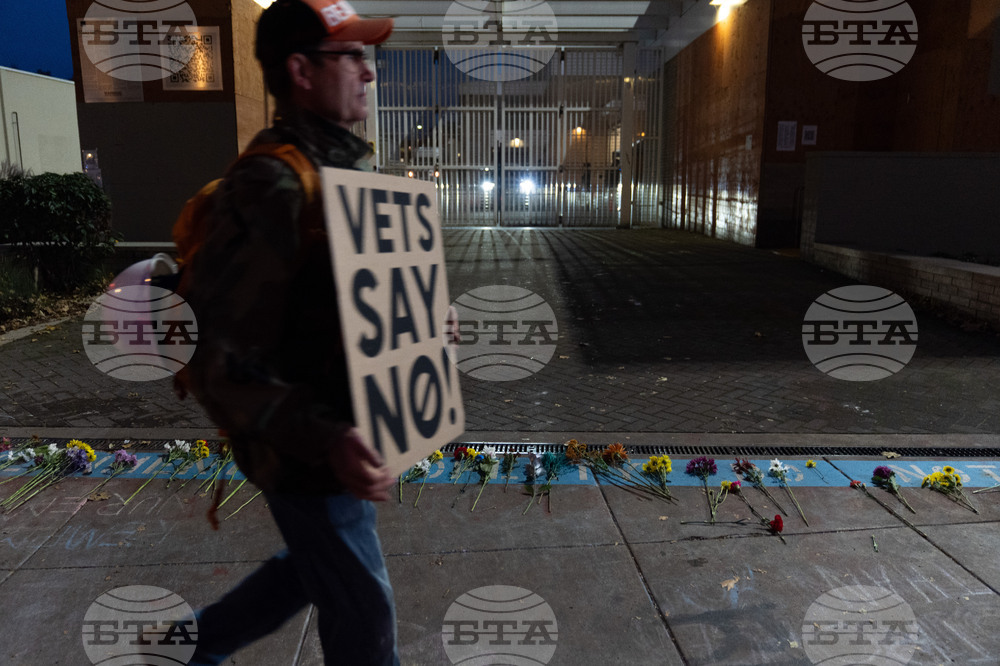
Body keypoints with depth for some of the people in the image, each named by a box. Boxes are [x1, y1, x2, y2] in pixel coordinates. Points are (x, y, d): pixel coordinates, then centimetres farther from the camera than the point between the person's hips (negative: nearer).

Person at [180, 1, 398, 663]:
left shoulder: (347, 165, 7)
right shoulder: (270, 188, -23)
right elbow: (220, 359, -25)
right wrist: (323, 440, -34)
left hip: (347, 430, 9)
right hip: (309, 453, -9)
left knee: (314, 566, 29)